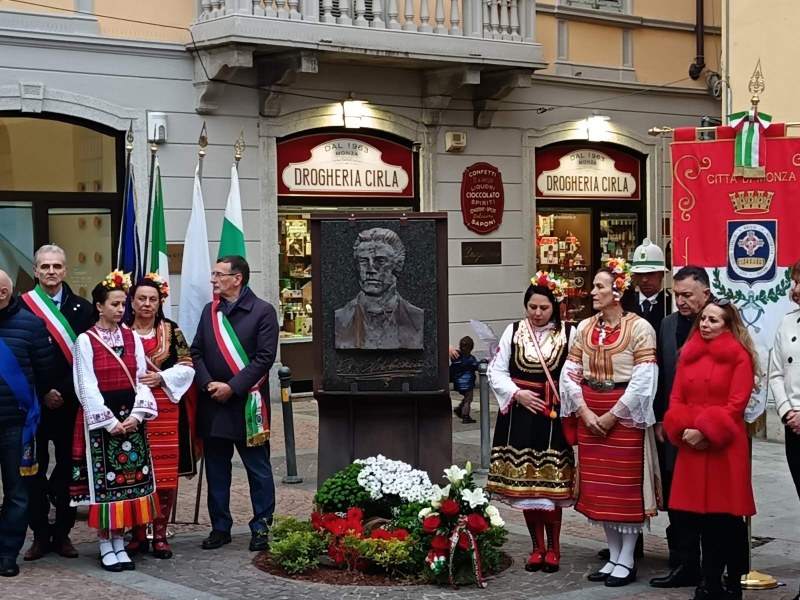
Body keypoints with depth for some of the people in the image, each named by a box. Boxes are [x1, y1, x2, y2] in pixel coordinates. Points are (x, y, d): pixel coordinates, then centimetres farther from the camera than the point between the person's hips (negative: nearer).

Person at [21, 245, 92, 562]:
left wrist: (64, 392, -9)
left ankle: (63, 533, 13)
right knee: (36, 468, 5)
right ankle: (40, 534, 13)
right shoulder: (22, 307, 1)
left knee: (68, 467, 5)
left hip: (70, 402, 1)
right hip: (34, 402, -1)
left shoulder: (82, 309, 5)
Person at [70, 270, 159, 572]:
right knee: (102, 481, -1)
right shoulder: (86, 340, -4)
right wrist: (110, 421, -13)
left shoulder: (132, 338, 8)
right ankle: (105, 545, 8)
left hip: (131, 418, 4)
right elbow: (87, 387, -8)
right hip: (100, 419, -4)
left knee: (129, 479, 4)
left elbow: (141, 380, 6)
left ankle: (120, 542, 14)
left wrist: (136, 415, -9)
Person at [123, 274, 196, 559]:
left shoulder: (171, 331, 7)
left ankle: (160, 534, 9)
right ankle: (138, 534, 12)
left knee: (166, 474, -1)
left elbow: (186, 367, 4)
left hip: (166, 410, 1)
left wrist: (161, 378, -10)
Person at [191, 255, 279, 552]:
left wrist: (232, 387, -16)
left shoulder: (263, 311, -6)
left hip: (247, 402, -5)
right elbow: (197, 352, 9)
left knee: (258, 468, 3)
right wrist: (208, 383, -8)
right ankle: (220, 527, 20)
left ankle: (261, 527, 11)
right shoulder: (210, 311, 12)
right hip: (212, 404, 5)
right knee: (216, 469, 11)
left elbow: (264, 357, -12)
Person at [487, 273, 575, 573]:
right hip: (520, 416, 3)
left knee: (550, 482, -3)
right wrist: (517, 394, -7)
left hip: (552, 418, -3)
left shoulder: (568, 334, -2)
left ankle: (553, 547, 13)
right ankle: (537, 547, 19)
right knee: (524, 482, 6)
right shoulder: (513, 332, 5)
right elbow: (496, 371, 5)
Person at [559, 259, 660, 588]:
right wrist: (584, 412, -7)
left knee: (626, 484, 0)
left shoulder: (639, 327, -8)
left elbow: (644, 380, -14)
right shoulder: (584, 327, 8)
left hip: (624, 415, -5)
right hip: (589, 414, 6)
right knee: (598, 485, 9)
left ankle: (627, 560, 8)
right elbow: (569, 373, 6)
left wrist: (612, 415, -15)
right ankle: (613, 556, 19)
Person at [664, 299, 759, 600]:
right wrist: (683, 430, -8)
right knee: (701, 514, 9)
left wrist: (706, 432, -17)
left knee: (728, 517, 0)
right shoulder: (688, 354, 12)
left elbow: (736, 405, -11)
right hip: (691, 445, 5)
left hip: (725, 447, -5)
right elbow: (676, 399, 9)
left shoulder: (740, 357, -3)